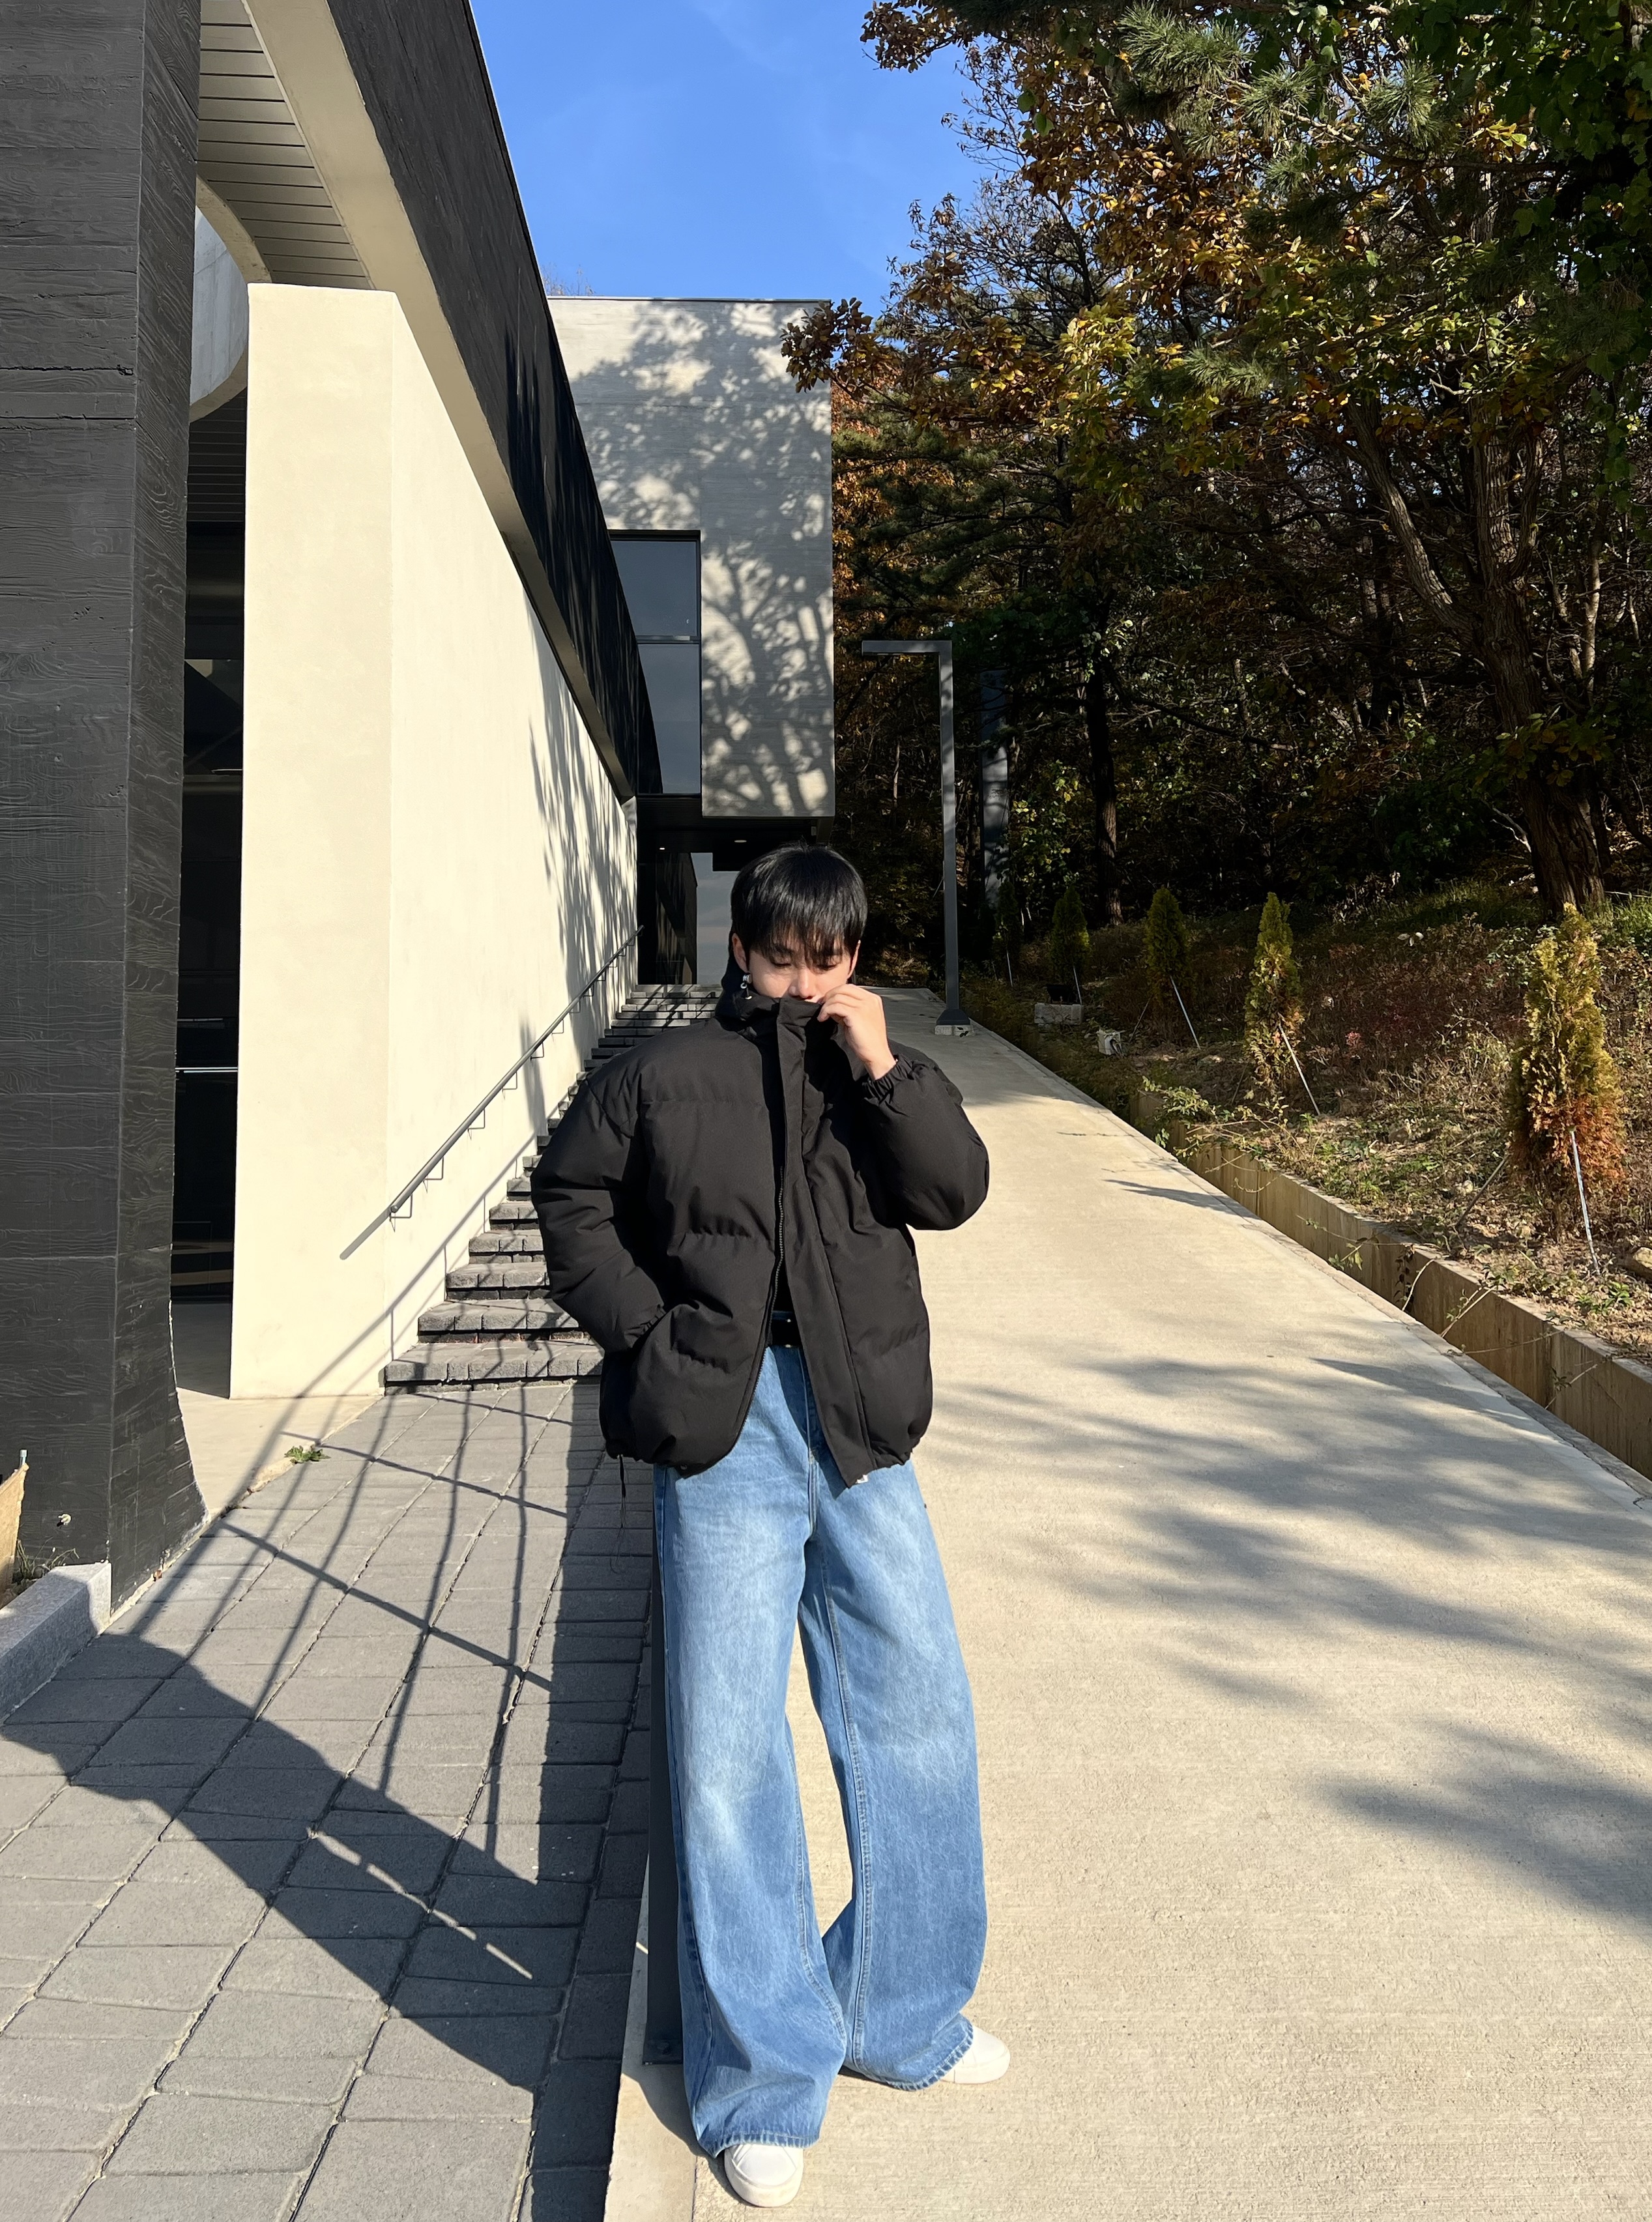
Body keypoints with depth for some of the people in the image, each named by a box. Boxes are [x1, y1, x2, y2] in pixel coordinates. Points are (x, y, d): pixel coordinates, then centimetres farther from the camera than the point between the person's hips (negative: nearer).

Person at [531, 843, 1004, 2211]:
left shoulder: (879, 1070, 10)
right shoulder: (663, 1077, 4)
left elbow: (954, 1192, -2)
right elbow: (573, 1201, 9)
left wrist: (882, 1066, -13)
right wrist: (649, 1332, -2)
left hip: (860, 1425, 3)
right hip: (724, 1428, -3)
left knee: (917, 1707, 11)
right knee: (729, 1740, 2)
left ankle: (902, 2016, 34)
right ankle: (762, 2083, 19)